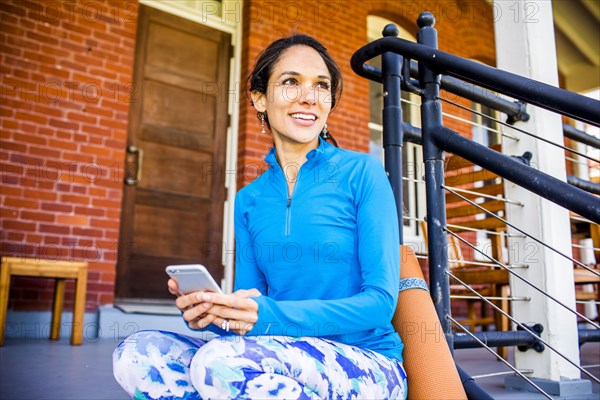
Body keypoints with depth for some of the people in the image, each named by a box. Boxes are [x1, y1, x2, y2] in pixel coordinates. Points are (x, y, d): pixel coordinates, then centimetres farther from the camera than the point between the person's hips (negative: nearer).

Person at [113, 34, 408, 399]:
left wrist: (269, 315, -23)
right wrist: (209, 310, -16)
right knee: (137, 355, -14)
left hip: (368, 365, -4)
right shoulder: (249, 200, 9)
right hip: (287, 359, 5)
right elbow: (248, 313, 8)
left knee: (219, 361, -30)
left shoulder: (362, 173, -5)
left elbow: (381, 301, -11)